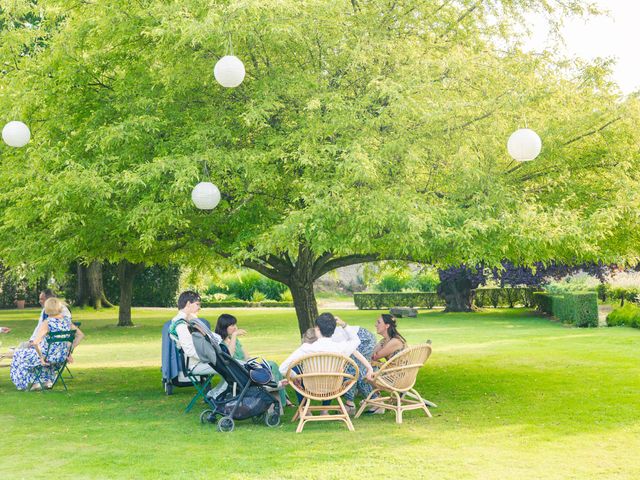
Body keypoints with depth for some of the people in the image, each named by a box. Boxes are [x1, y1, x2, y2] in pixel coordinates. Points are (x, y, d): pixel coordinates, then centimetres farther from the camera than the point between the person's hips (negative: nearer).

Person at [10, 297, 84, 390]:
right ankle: (48, 381, 34)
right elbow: (80, 335, 4)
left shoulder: (47, 323, -22)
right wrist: (69, 351, 7)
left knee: (21, 354, 20)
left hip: (50, 356, -6)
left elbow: (35, 343, -30)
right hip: (62, 356, 6)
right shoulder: (67, 320, -4)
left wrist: (41, 358, -18)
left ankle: (36, 383, 22)